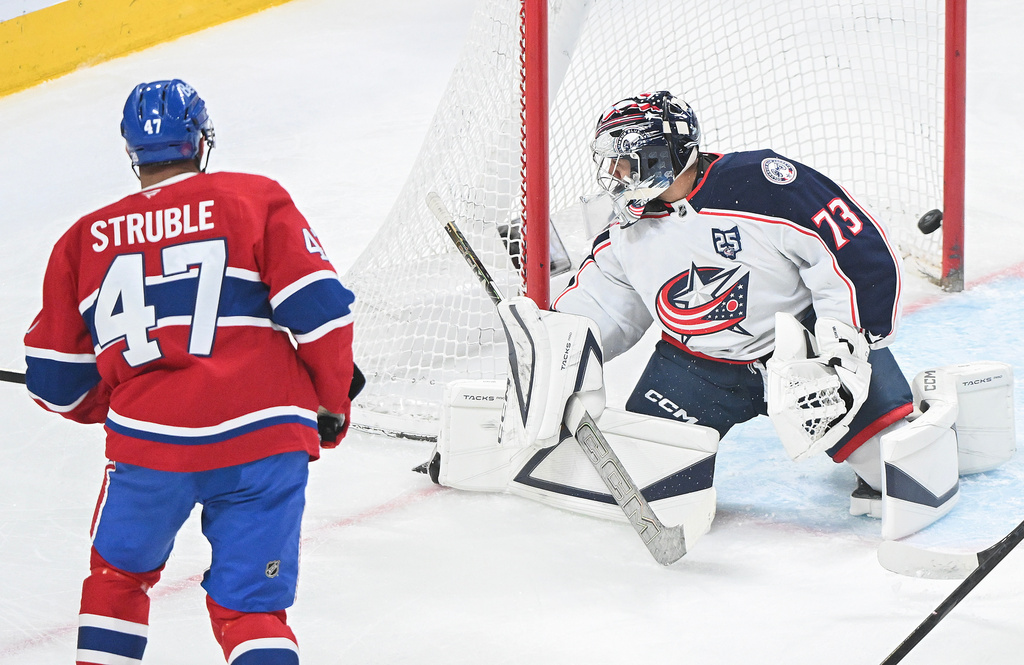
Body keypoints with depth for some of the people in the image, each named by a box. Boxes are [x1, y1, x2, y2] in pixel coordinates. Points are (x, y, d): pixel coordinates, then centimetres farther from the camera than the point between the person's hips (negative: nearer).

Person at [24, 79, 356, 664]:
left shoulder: (86, 239, 13)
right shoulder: (256, 200, 5)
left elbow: (56, 380, 15)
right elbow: (319, 309, -2)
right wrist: (333, 403, 13)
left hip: (149, 441, 1)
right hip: (266, 438, -1)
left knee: (119, 574, 26)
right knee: (249, 604, 6)